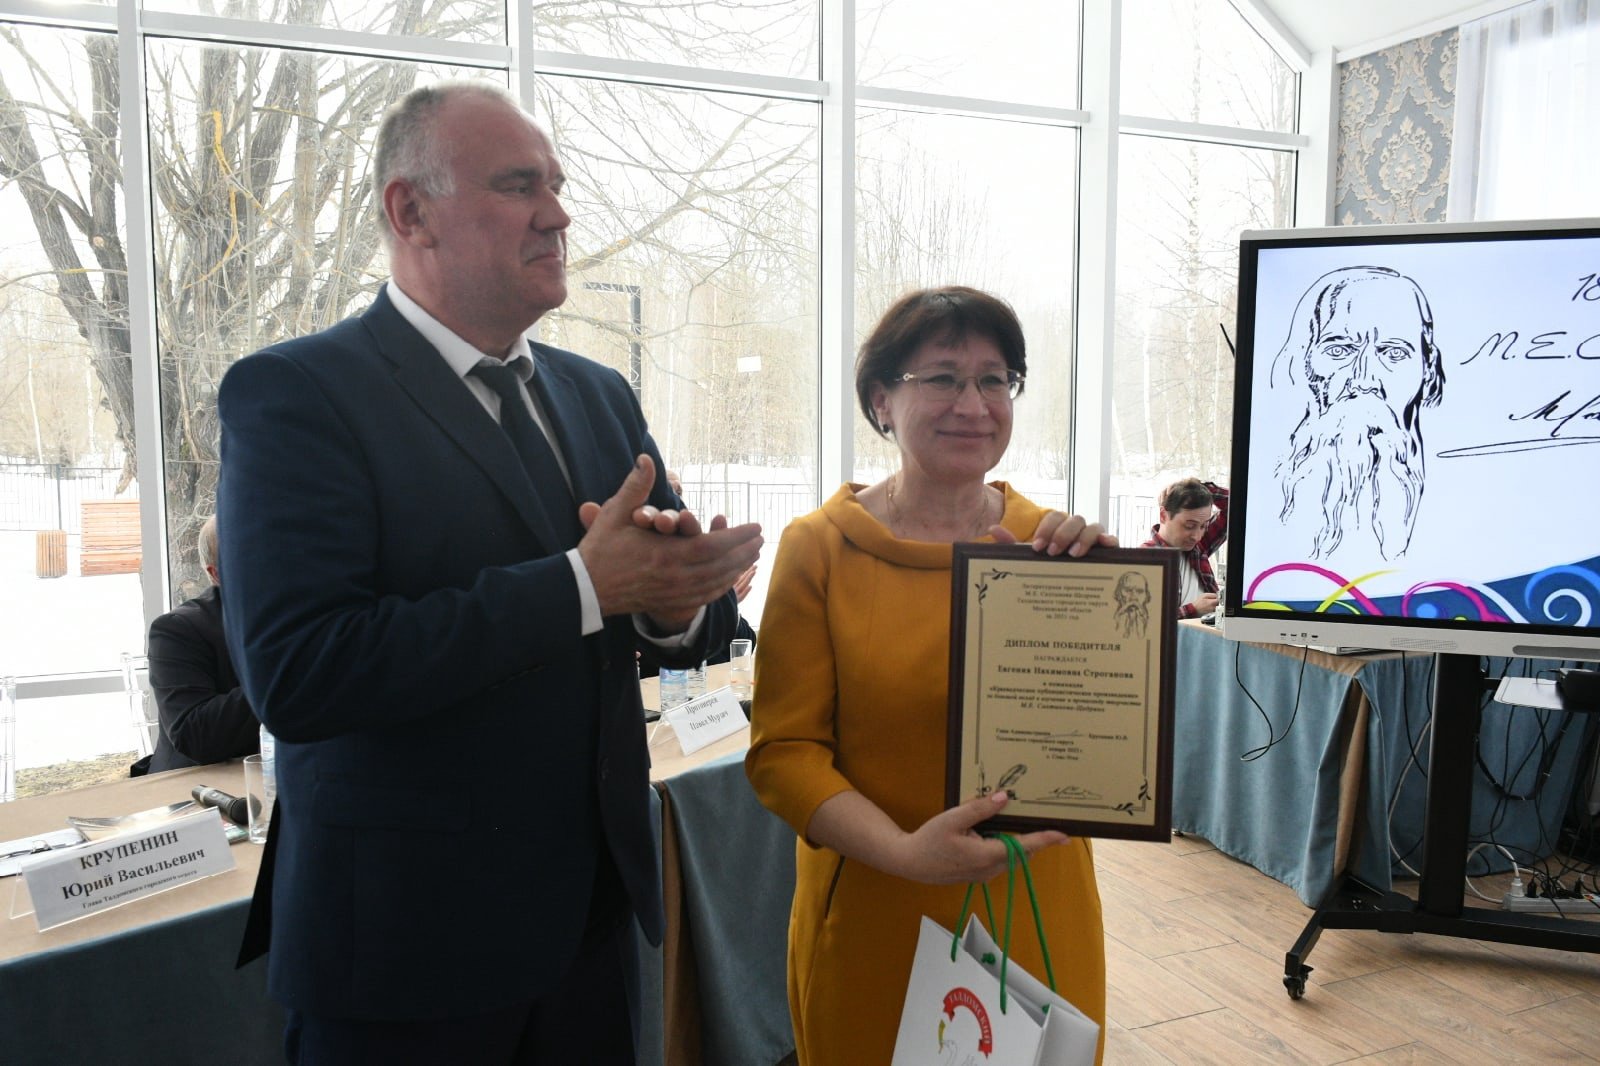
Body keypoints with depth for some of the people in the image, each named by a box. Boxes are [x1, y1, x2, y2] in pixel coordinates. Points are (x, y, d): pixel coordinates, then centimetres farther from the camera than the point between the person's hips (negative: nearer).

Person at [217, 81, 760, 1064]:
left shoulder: (600, 394, 6)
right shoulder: (296, 393, -12)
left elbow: (699, 626, 7)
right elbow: (296, 674, -24)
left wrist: (678, 596, -17)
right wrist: (584, 584, -24)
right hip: (408, 937, -5)